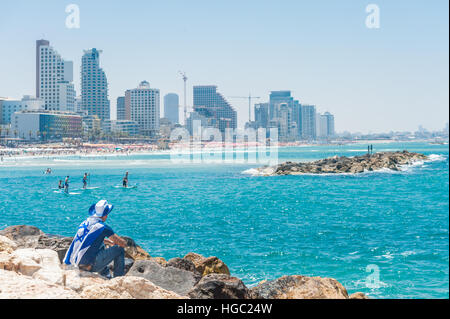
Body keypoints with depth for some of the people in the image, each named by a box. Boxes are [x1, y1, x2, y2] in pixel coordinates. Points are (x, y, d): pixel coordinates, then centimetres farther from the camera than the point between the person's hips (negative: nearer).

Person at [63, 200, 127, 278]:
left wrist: (110, 242, 30)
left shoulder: (84, 223, 11)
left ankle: (106, 276, 34)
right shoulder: (103, 227, -11)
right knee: (119, 249, 1)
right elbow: (123, 244, -4)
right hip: (89, 265, -8)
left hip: (78, 264, 8)